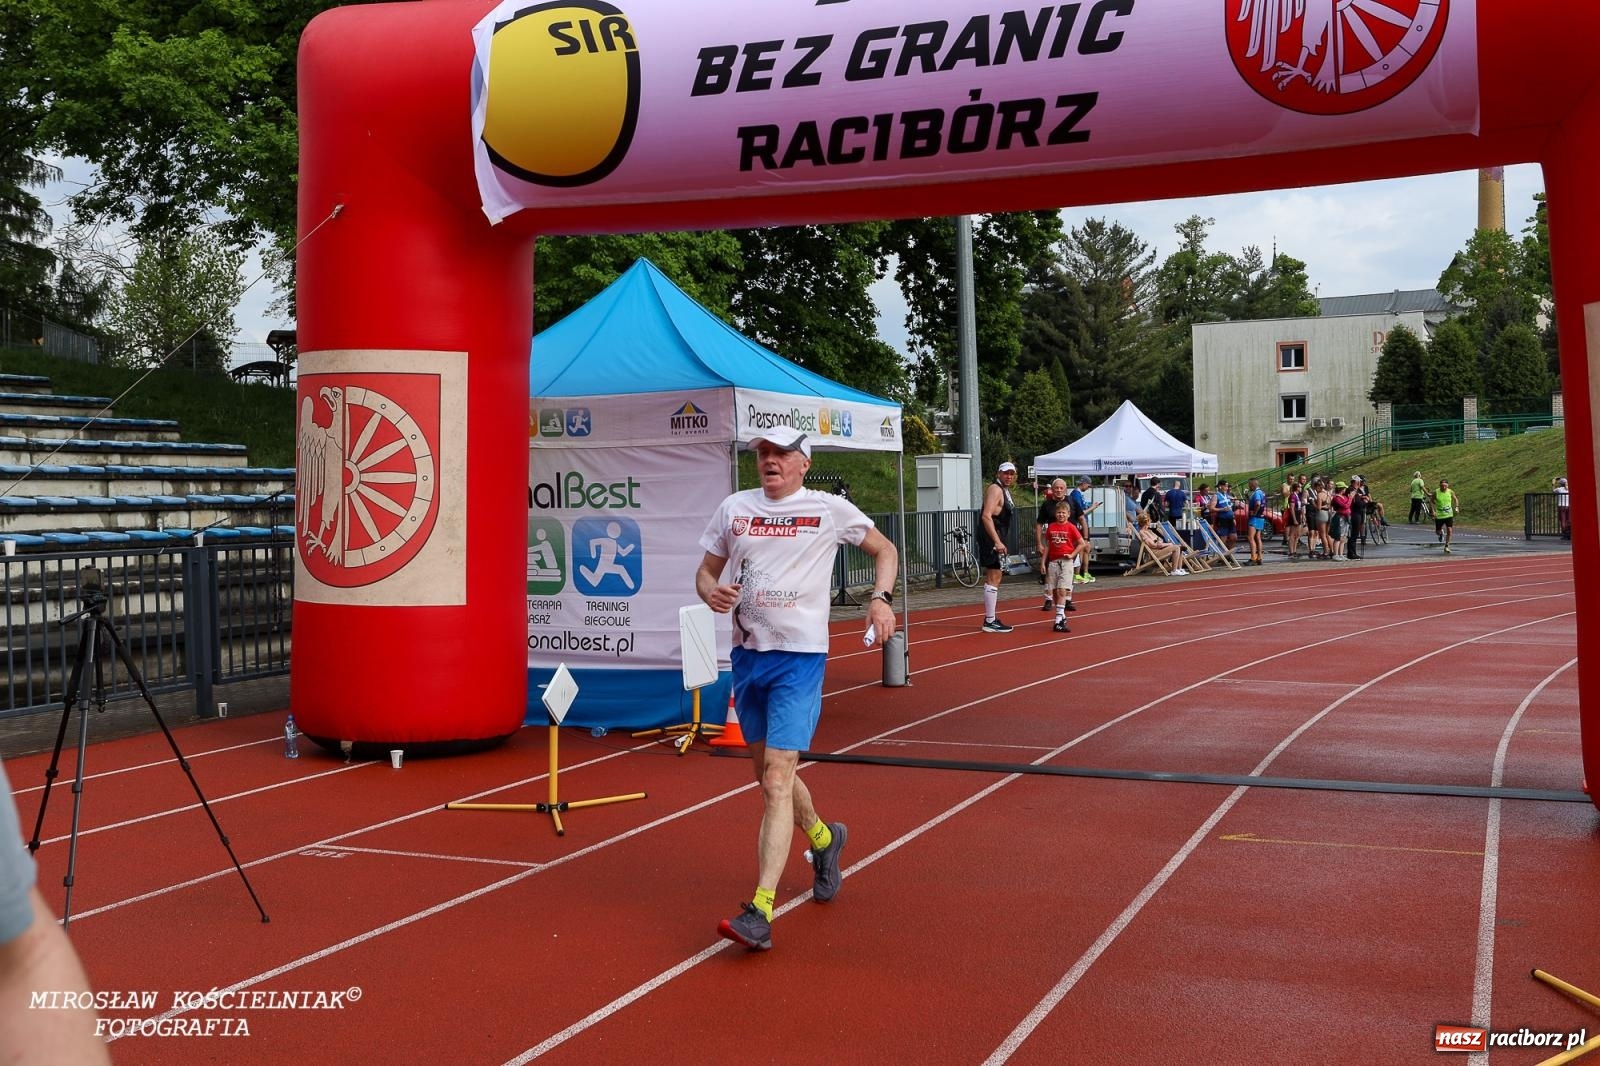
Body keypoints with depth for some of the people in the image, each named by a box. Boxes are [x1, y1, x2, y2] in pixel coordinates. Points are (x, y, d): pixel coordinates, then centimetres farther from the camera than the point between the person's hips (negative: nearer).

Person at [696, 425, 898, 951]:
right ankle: (824, 838, 46)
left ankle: (760, 912, -16)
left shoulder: (830, 509, -1)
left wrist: (881, 598, -6)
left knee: (777, 777, -14)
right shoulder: (734, 507, 8)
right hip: (747, 652, 5)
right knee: (769, 773, 16)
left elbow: (884, 550, 11)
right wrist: (711, 592, -8)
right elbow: (706, 570, 15)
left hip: (800, 656, -5)